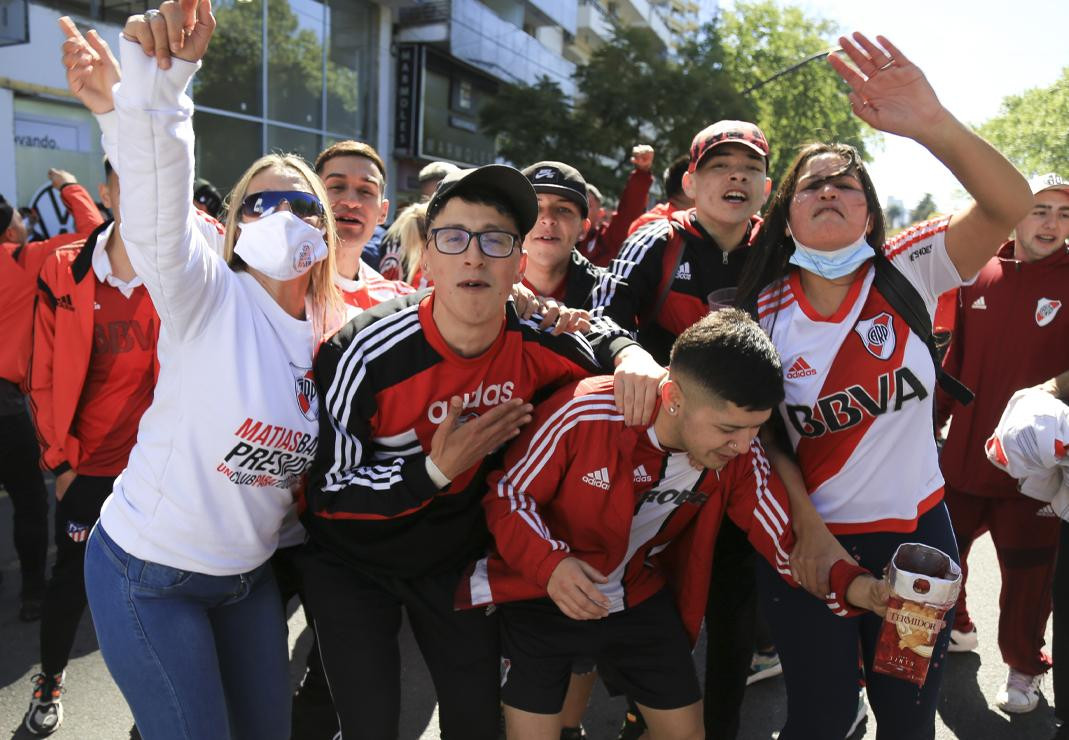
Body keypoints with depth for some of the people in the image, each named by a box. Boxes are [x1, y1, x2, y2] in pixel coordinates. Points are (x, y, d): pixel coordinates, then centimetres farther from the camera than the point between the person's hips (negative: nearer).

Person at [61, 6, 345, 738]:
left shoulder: (329, 335, 1)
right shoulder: (208, 297, -15)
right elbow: (157, 205, -34)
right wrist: (156, 78, -48)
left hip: (249, 573, 6)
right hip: (149, 575, -5)